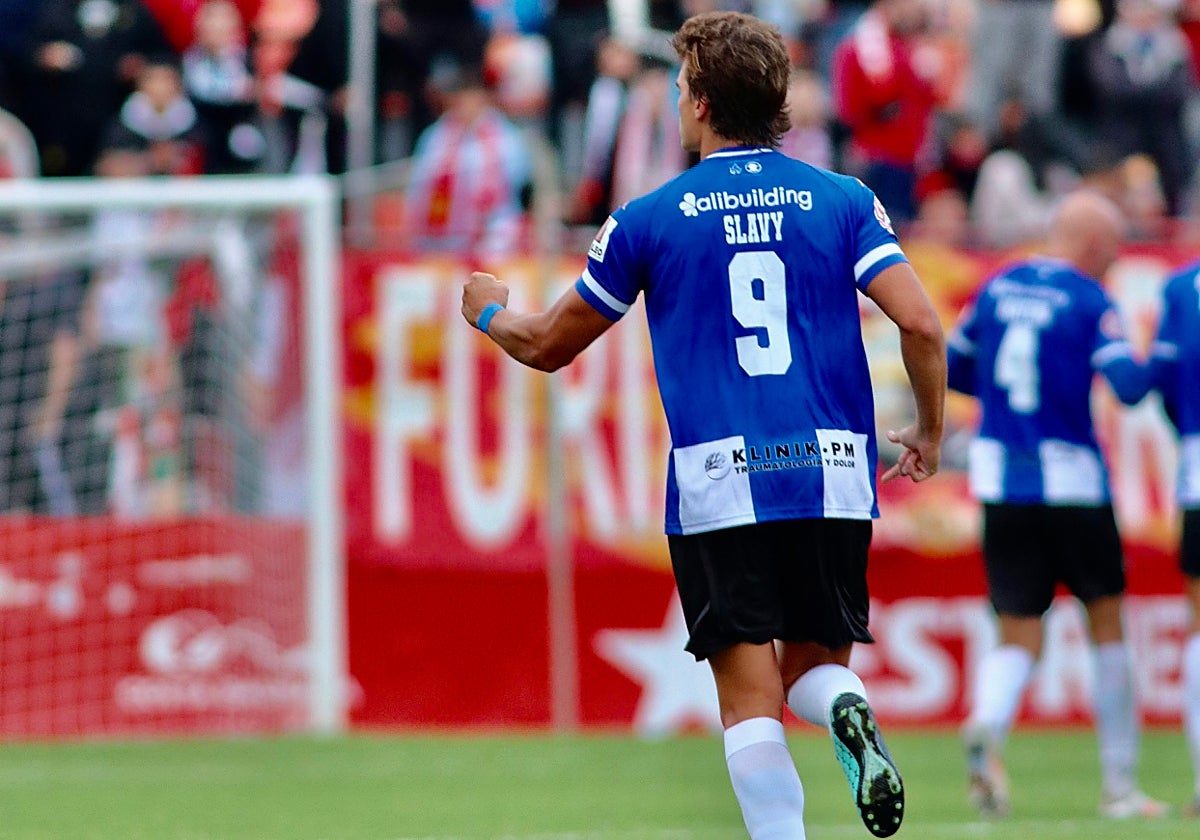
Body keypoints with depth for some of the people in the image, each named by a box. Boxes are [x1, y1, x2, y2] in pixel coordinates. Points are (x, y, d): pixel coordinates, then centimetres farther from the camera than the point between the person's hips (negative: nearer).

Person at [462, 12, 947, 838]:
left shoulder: (651, 218, 4)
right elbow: (920, 322, -4)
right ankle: (850, 715, -20)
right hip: (833, 478, 2)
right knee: (816, 666, 14)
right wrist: (929, 434, 13)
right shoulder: (845, 200, 7)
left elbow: (548, 345, 14)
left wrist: (491, 312, 36)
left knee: (752, 700, 0)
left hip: (719, 487, -2)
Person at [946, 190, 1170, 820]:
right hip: (1072, 484, -4)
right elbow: (1129, 386, -19)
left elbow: (953, 370, 16)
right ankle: (1120, 786, 14)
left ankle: (986, 725, -27)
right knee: (1106, 623, 12)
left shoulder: (997, 288, 8)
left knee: (1019, 637, 6)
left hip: (1000, 482, 4)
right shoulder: (1090, 301, -9)